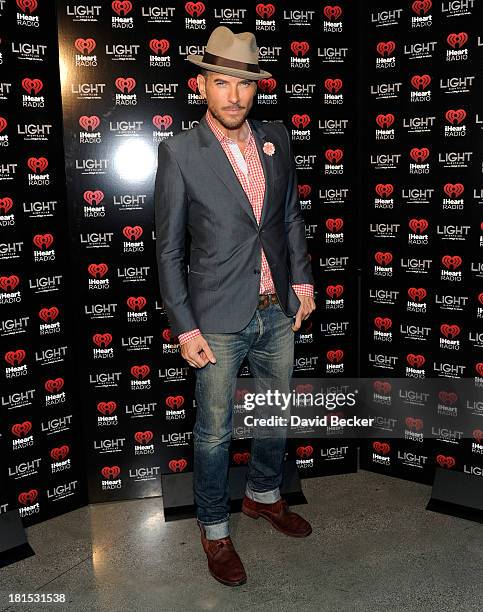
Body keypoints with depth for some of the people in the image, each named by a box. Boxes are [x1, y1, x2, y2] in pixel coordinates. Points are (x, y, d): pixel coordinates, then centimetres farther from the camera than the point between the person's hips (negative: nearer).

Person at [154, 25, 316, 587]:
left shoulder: (276, 137, 2)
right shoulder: (179, 151, -11)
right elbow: (168, 249, -8)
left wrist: (302, 279, 8)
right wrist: (184, 328, -11)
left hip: (278, 310, 5)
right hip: (221, 319, -5)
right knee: (214, 432, 9)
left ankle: (263, 495, 46)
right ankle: (214, 529, 32)